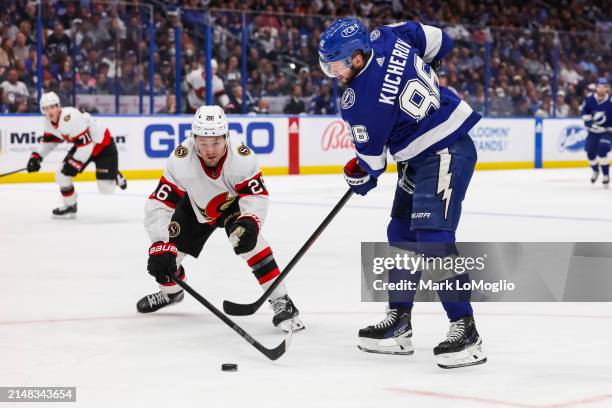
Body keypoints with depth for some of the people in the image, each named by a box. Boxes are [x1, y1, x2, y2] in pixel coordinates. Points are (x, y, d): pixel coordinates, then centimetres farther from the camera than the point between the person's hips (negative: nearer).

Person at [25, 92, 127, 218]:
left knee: (106, 188, -11)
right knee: (62, 174, -3)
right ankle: (70, 207, 18)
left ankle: (115, 176, 25)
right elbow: (49, 140, 11)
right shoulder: (49, 121, -7)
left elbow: (86, 143, -33)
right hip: (81, 146, 8)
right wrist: (36, 156, 0)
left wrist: (75, 163, -28)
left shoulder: (71, 118, -35)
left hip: (103, 145, -8)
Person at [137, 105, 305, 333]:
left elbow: (257, 196, -28)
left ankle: (281, 301, -23)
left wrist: (249, 222, -49)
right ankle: (171, 291, 38)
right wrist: (160, 247, -42)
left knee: (249, 241, -29)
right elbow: (158, 205, -34)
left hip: (232, 204, -2)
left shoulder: (242, 157, -37)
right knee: (166, 252, 1)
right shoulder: (180, 161, -36)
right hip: (195, 206, 2)